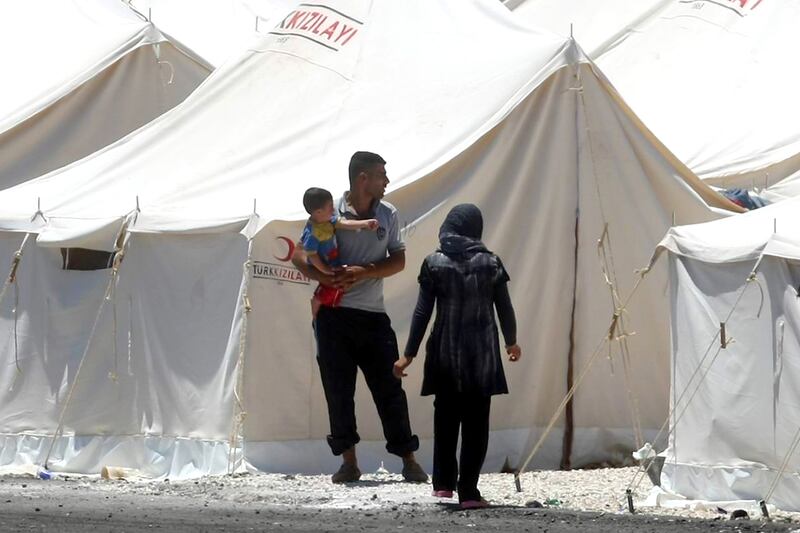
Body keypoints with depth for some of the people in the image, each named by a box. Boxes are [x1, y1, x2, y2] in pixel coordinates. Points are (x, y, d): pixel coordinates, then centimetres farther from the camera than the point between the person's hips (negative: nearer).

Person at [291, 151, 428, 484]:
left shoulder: (387, 214, 7)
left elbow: (398, 260, 4)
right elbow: (299, 255, -3)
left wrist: (363, 272, -13)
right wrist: (327, 278, -21)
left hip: (373, 315, 2)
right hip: (334, 315, -2)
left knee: (390, 388, 0)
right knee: (338, 390, 2)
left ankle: (409, 462, 5)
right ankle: (349, 463, 11)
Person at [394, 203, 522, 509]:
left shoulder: (434, 264, -2)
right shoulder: (491, 263, 0)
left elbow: (423, 312, -3)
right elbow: (505, 309, 6)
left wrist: (409, 354, 3)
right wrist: (511, 343, 24)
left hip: (446, 353, 0)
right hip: (482, 355, 0)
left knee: (445, 419, 15)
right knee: (476, 422, 2)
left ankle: (443, 484, 16)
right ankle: (468, 490, -2)